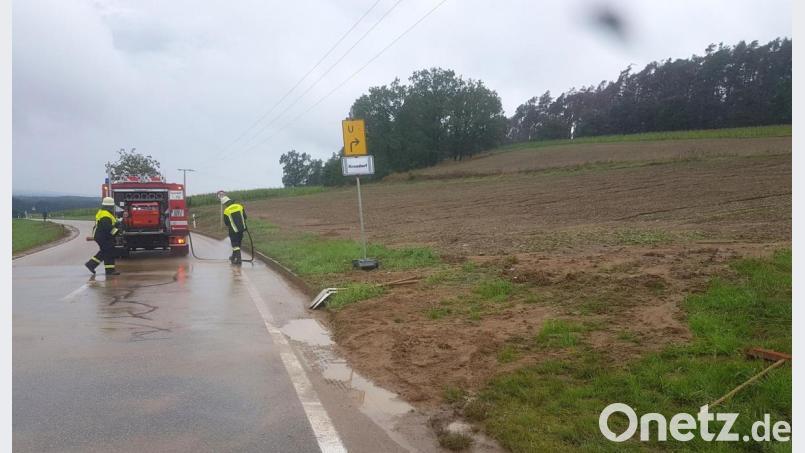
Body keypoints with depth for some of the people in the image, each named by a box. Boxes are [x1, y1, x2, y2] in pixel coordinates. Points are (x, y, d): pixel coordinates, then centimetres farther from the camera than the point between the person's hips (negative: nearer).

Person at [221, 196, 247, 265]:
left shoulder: (226, 211, -11)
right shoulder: (240, 206, -3)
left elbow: (226, 223, -1)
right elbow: (244, 217, 5)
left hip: (233, 230, -4)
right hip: (242, 228, 4)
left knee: (235, 245, 5)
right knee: (238, 243, 19)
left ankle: (238, 259, -2)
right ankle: (234, 256, 34)